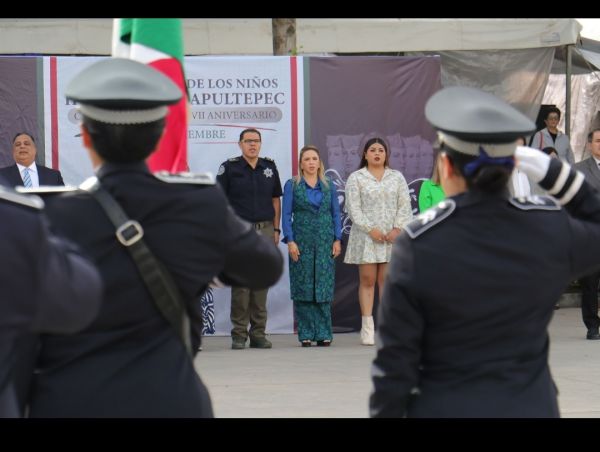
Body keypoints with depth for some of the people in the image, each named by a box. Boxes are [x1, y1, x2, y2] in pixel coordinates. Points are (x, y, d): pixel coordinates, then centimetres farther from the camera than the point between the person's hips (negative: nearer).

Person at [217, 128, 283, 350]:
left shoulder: (269, 167, 10)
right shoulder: (229, 168, -1)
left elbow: (275, 199, 15)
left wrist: (276, 229, 9)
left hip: (265, 230, 4)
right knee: (240, 282, -5)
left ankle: (258, 333, 11)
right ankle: (239, 334, 0)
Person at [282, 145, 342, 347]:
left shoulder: (329, 186, 10)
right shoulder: (292, 185, 4)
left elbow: (336, 214, 10)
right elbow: (286, 215, 0)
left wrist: (337, 240, 1)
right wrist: (290, 241, -9)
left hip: (325, 243, 2)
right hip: (302, 243, -2)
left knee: (324, 287, 1)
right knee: (303, 287, -2)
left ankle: (324, 334, 6)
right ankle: (306, 334, 3)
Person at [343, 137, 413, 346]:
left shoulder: (397, 177, 13)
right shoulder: (356, 178, 5)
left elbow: (404, 206, 7)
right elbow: (354, 208, -4)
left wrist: (397, 229, -8)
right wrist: (370, 230, -13)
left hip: (392, 236, 2)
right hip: (366, 237, -2)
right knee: (367, 280, -3)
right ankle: (367, 328, -3)